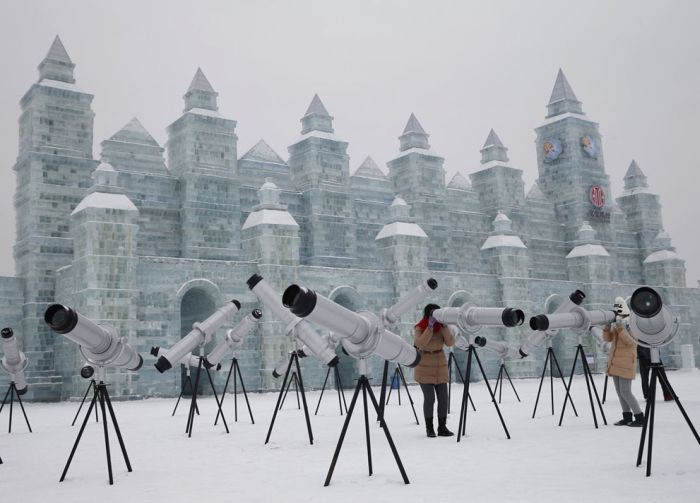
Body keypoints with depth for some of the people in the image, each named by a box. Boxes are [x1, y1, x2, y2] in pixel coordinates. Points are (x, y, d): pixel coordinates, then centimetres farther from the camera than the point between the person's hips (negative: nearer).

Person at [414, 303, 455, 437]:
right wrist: (430, 326, -27)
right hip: (424, 367, -4)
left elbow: (450, 342, -10)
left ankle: (442, 428, 8)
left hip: (440, 367, 4)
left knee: (443, 398, 0)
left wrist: (444, 326, -19)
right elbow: (420, 343, -25)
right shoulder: (420, 328, -7)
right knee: (429, 398, -7)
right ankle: (429, 428, 4)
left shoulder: (442, 327, 4)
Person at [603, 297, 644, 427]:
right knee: (619, 391, 8)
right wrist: (607, 327, -9)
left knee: (625, 392, -10)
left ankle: (640, 417, 0)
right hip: (615, 362, 8)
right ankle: (627, 417, 14)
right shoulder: (615, 324, 9)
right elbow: (608, 338, 8)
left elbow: (631, 342, -23)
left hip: (626, 363, -8)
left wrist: (621, 328, -30)